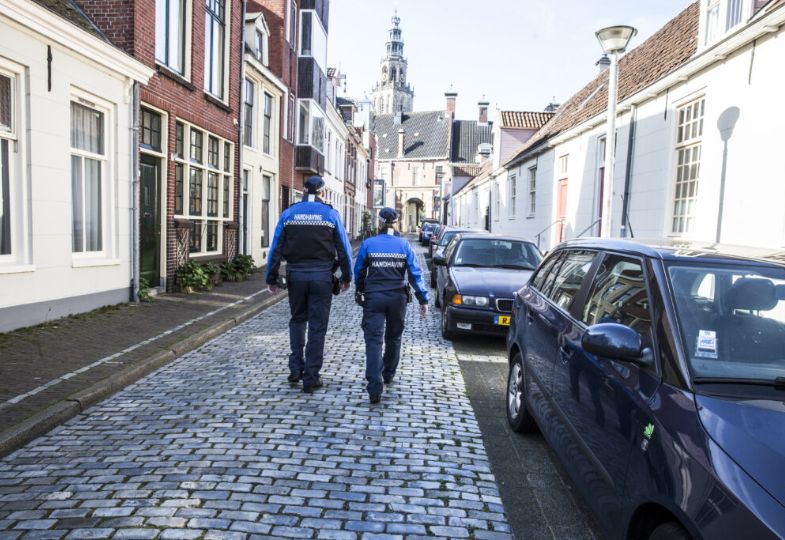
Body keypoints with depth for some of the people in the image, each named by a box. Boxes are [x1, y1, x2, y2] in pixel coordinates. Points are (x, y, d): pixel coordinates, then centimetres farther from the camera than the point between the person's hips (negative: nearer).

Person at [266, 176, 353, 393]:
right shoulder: (331, 214, -1)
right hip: (321, 276, -2)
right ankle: (311, 378, 8)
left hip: (295, 275, 2)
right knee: (317, 327, 5)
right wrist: (346, 277, 11)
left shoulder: (288, 213, 3)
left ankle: (296, 368, 15)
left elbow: (276, 248, 1)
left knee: (297, 320, 21)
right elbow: (344, 249, 1)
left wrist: (272, 278, 7)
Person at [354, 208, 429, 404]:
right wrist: (423, 299, 0)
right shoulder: (404, 245, 0)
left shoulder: (368, 244, -3)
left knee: (374, 340, -5)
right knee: (393, 338, 20)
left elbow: (358, 272, 4)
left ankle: (375, 388, -16)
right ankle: (388, 375, 37)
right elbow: (415, 274, -4)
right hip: (397, 299, 2)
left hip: (373, 298, -2)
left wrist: (360, 291, 22)